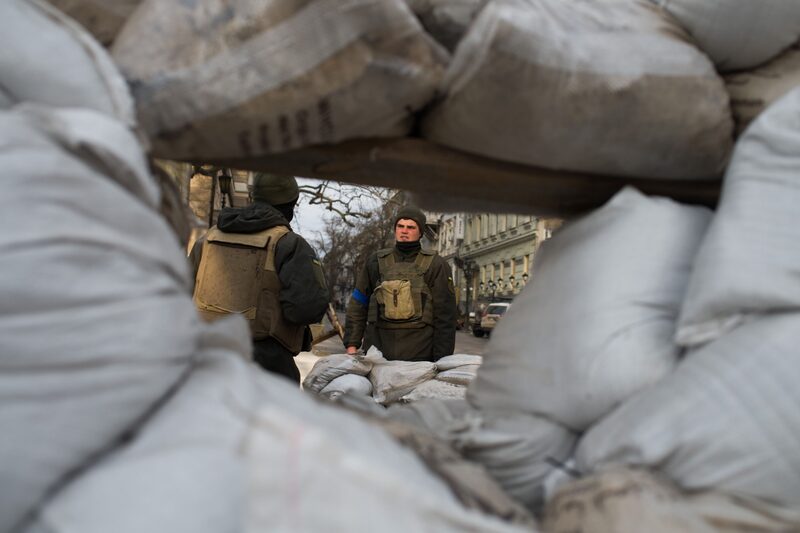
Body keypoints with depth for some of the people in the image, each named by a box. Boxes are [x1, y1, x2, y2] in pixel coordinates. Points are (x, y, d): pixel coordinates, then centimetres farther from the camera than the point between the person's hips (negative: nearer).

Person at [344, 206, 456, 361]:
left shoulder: (435, 265, 4)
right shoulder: (376, 261, 12)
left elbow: (445, 315, 1)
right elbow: (358, 306, 14)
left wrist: (441, 359, -4)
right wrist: (352, 343, 5)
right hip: (377, 348, 2)